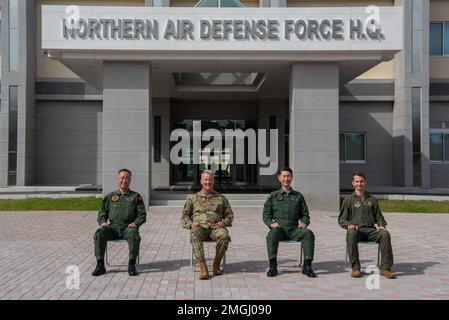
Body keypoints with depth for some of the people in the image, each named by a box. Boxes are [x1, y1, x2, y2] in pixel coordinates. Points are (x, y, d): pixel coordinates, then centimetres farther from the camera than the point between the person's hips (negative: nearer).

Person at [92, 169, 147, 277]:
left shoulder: (136, 197, 12)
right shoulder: (110, 197, 17)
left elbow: (142, 214, 8)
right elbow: (102, 212, 18)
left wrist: (135, 223, -12)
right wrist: (103, 222, -4)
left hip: (128, 227, -2)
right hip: (113, 228, 2)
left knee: (134, 235, -36)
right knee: (99, 234, -27)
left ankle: (131, 265, -23)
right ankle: (100, 265, -18)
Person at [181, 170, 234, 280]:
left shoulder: (221, 198, 20)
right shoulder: (193, 198, 19)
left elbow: (229, 215, 22)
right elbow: (184, 216, 17)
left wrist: (224, 222, -1)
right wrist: (190, 224, -5)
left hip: (215, 227, 1)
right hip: (199, 227, 0)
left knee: (224, 236, -35)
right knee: (194, 236, -37)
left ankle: (216, 264, -19)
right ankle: (203, 267, -35)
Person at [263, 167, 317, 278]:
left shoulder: (298, 196, 21)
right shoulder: (273, 196, 17)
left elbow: (305, 214, 22)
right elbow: (266, 214, 12)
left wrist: (304, 222, -1)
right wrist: (271, 223, -8)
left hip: (294, 229, 1)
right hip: (279, 228, -1)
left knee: (308, 233, -29)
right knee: (272, 234, -36)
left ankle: (307, 266, -25)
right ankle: (273, 266, -30)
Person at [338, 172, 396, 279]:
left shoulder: (372, 200, 23)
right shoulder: (348, 200, 14)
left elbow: (379, 217, 22)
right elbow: (341, 219, 10)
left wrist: (381, 225, 0)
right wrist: (349, 224, -12)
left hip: (370, 230, 2)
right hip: (356, 229, -2)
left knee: (385, 234, -29)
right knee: (351, 234, -38)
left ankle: (385, 268, -25)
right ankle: (355, 268, -32)